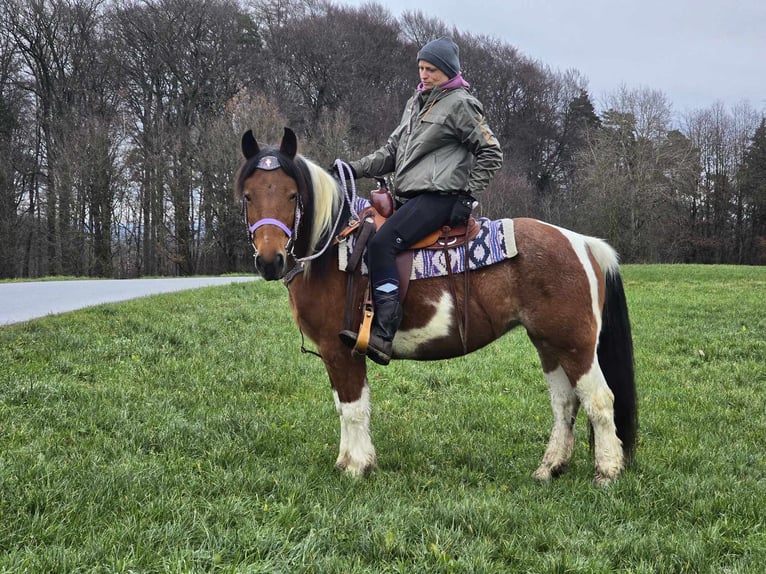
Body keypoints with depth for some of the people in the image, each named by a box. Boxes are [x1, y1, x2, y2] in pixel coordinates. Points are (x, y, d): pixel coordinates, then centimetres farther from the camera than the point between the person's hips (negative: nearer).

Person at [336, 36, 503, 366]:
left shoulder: (460, 104, -2)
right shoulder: (416, 102, 23)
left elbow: (491, 153, -3)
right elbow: (392, 151, 23)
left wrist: (468, 197, -8)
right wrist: (356, 169, 9)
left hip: (439, 197, -10)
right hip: (410, 196, 10)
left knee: (381, 242, -28)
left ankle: (383, 334, -36)